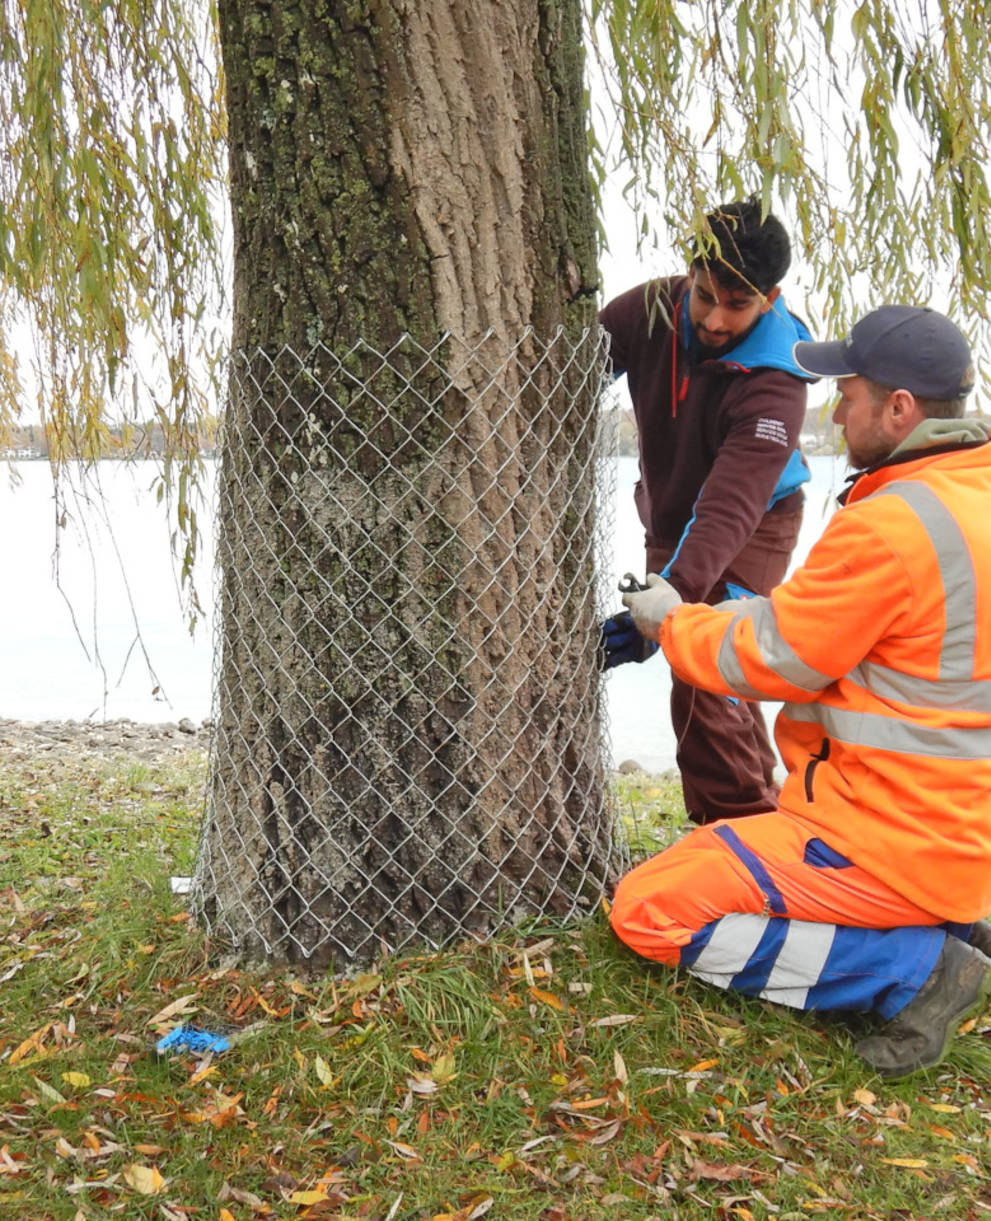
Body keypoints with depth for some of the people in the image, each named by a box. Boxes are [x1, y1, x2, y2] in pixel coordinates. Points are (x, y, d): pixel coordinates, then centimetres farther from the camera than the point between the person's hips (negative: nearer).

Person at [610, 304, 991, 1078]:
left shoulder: (891, 526, -24)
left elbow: (772, 658, -14)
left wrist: (671, 621, 3)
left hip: (892, 846, -10)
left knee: (648, 912, -4)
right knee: (715, 861, 29)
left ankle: (913, 972, -7)